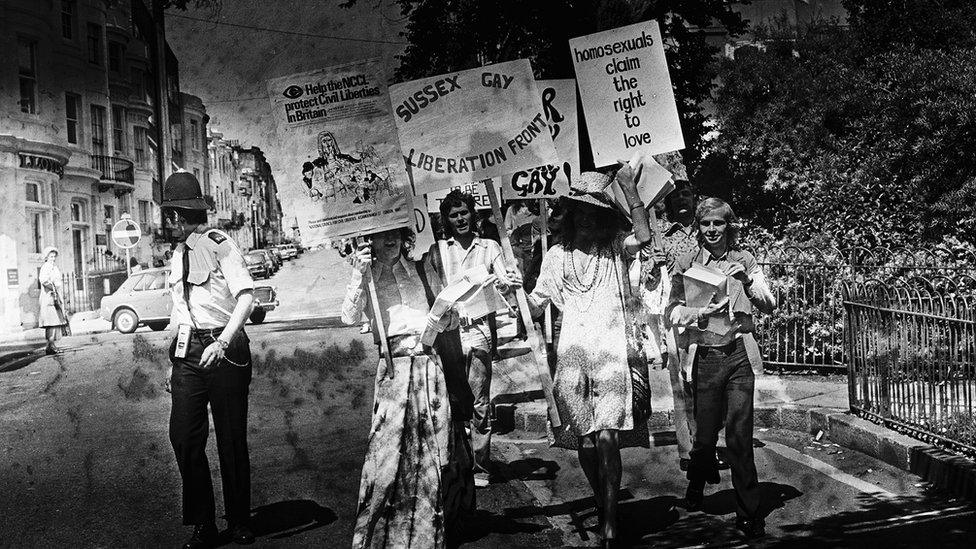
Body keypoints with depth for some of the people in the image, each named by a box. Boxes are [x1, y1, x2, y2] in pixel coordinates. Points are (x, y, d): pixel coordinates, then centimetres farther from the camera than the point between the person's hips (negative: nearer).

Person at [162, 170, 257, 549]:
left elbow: (246, 296, -16)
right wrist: (176, 362, 20)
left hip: (224, 350, -6)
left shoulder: (219, 244, -6)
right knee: (183, 436, -1)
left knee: (231, 440, 2)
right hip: (188, 353, 6)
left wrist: (223, 342, -28)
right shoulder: (178, 255, 16)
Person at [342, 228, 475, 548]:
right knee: (391, 443, -8)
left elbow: (451, 316, 14)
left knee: (437, 443, 5)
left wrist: (442, 320, -8)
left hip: (430, 363, 2)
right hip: (393, 367, -2)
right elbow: (350, 317, -8)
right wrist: (358, 275, -18)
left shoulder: (422, 268, 11)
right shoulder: (367, 277, 8)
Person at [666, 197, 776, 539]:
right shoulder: (687, 264, 3)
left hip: (739, 353, 0)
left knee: (740, 434, -4)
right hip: (705, 355, 0)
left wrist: (748, 282, -13)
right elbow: (671, 313, 2)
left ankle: (748, 512, 4)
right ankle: (697, 482, 39)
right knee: (705, 432, 6)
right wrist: (701, 313, -17)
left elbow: (770, 306, 4)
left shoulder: (743, 260, 7)